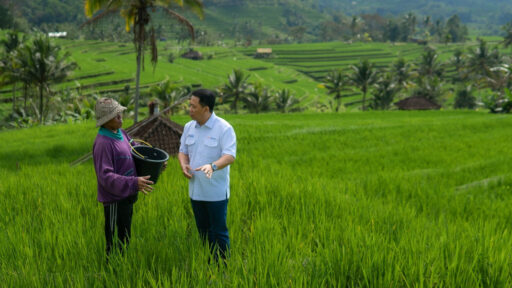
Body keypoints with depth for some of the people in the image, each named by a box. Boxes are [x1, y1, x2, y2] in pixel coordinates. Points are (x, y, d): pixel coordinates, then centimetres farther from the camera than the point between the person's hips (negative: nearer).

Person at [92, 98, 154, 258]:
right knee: (114, 242, 2)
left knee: (124, 238, 21)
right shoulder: (103, 143, -22)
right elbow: (106, 176, -27)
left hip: (126, 196, 9)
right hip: (114, 199, -9)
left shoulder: (121, 133, 6)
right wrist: (133, 183, -35)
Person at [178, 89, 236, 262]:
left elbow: (230, 156, -22)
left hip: (216, 192, -6)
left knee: (219, 232, 2)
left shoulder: (224, 128, -14)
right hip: (195, 190, 6)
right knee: (203, 231, 16)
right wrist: (183, 164, -10)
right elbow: (183, 151, 13)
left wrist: (213, 166, -41)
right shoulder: (189, 127, 6)